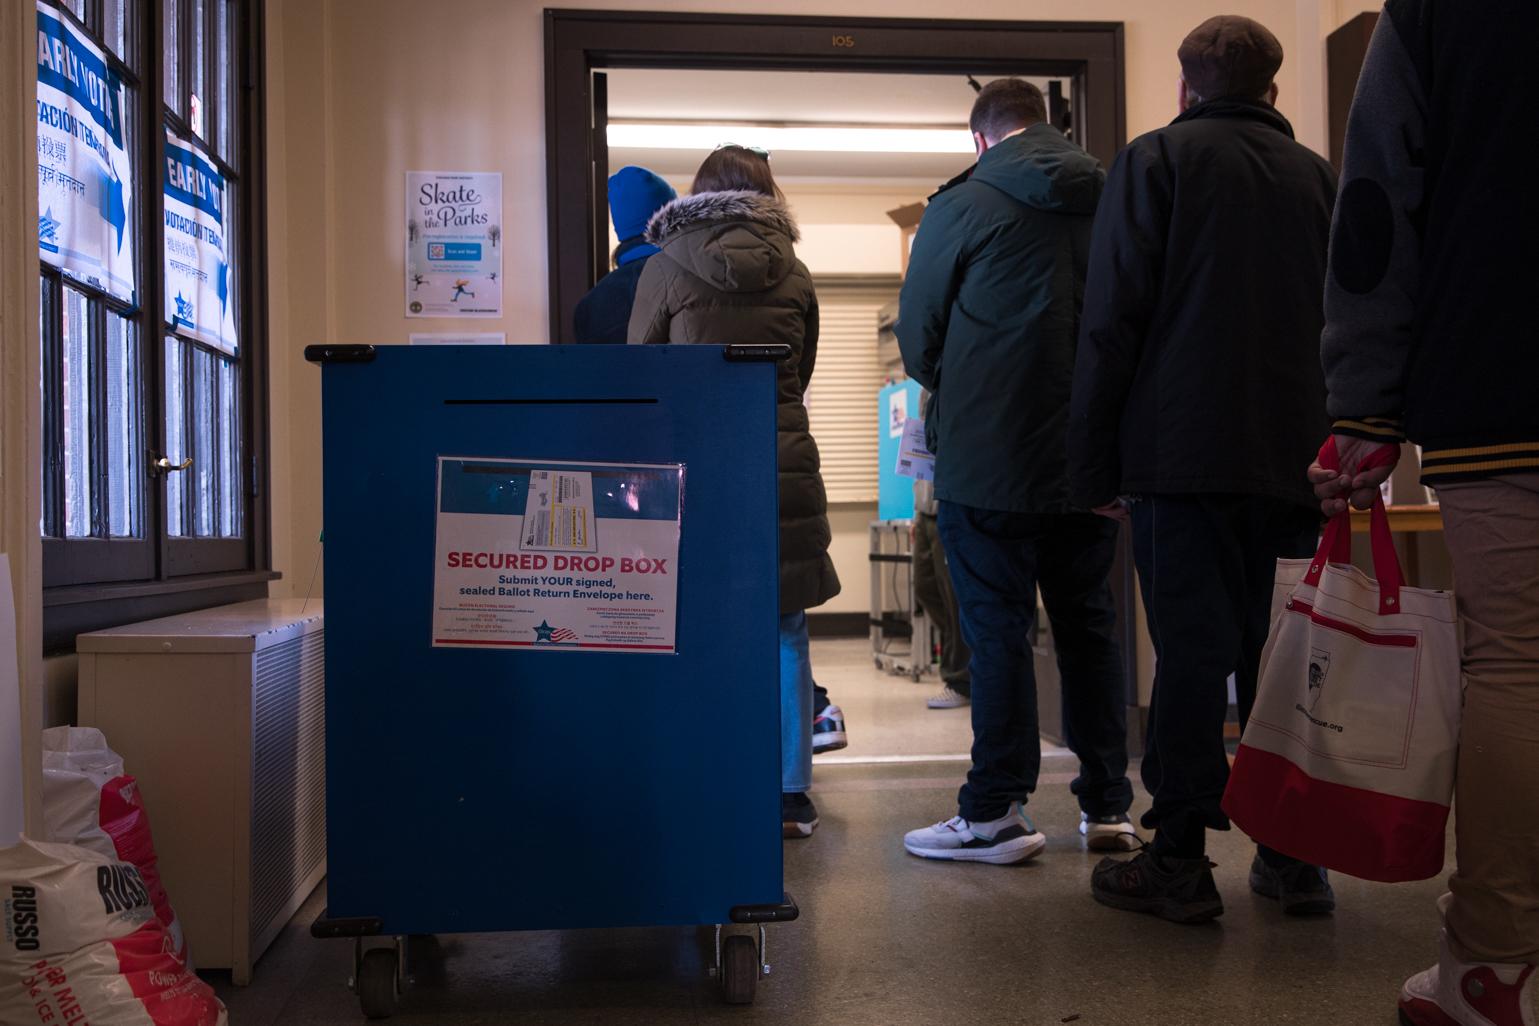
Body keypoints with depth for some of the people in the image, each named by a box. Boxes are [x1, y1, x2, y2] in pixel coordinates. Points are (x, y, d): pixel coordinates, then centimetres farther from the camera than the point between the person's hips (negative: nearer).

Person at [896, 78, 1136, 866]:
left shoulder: (961, 208, -6)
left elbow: (918, 338, 1)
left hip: (989, 455, -4)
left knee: (997, 629, 1)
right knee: (1088, 625, 12)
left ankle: (996, 814, 6)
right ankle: (1107, 805, 19)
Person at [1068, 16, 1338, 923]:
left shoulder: (1157, 160, 1)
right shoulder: (1320, 177, 15)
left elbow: (1113, 322, -6)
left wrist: (1097, 465, -3)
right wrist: (1328, 451, 21)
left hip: (1182, 454, -4)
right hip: (1293, 457, 4)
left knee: (1191, 650, -2)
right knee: (1278, 652, 10)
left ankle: (1181, 860, 2)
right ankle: (1295, 855, 15)